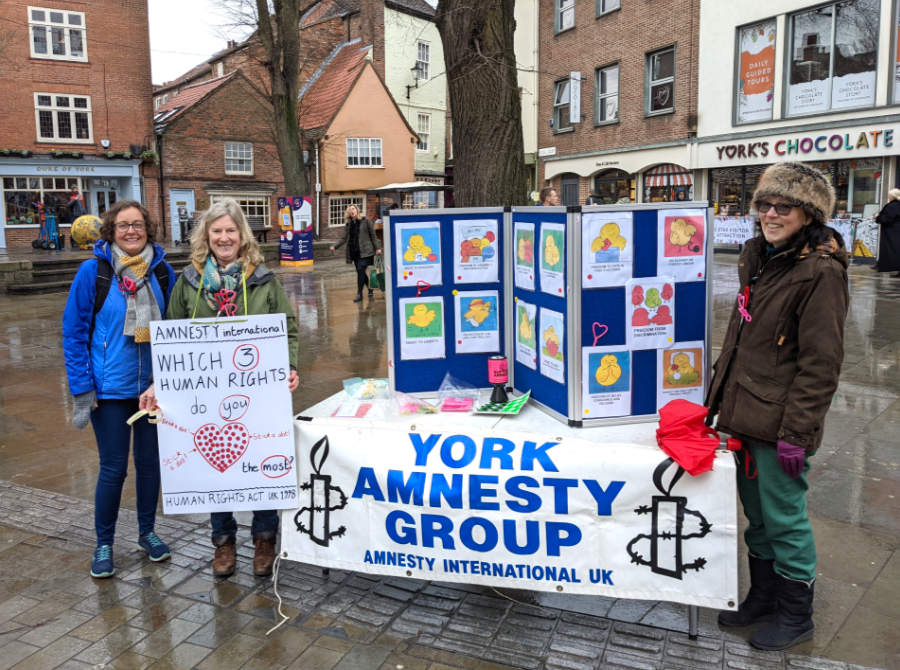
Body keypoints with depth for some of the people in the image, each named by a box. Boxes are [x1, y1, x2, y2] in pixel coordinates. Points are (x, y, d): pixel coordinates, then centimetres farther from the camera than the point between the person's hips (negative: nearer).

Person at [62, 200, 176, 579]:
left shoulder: (163, 271, 0)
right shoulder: (93, 271, -7)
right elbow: (74, 332, -5)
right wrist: (82, 389, -9)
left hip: (156, 386, 3)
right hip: (110, 388, -3)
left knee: (150, 461, 14)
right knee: (113, 469, 4)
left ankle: (147, 533, 32)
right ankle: (104, 544, 24)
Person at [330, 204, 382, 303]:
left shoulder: (365, 221, 0)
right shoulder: (348, 224, 12)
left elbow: (373, 235, 2)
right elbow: (345, 239, 13)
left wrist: (377, 248, -3)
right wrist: (335, 246, 2)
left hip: (365, 251, -5)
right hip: (354, 252, 5)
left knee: (361, 270, -14)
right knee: (361, 272, 8)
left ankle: (359, 294, -10)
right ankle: (370, 289, 27)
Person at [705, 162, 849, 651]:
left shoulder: (820, 272, -15)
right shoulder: (758, 258, 11)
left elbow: (820, 364, -18)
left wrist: (797, 433, -19)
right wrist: (721, 396, 18)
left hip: (779, 424, -8)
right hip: (744, 414, 8)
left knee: (784, 519, 7)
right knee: (756, 515, 20)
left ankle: (796, 615, 27)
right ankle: (763, 596, 39)